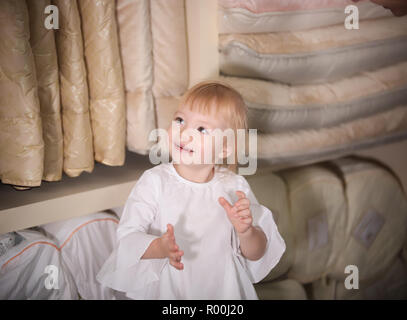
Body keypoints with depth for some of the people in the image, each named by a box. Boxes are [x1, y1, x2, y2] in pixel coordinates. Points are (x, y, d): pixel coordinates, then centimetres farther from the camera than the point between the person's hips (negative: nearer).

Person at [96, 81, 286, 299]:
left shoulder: (235, 187, -7)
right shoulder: (155, 181, -11)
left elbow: (256, 255, -3)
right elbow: (128, 237, -15)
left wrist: (246, 231, -22)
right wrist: (159, 247, -32)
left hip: (223, 288, 0)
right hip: (164, 290, 0)